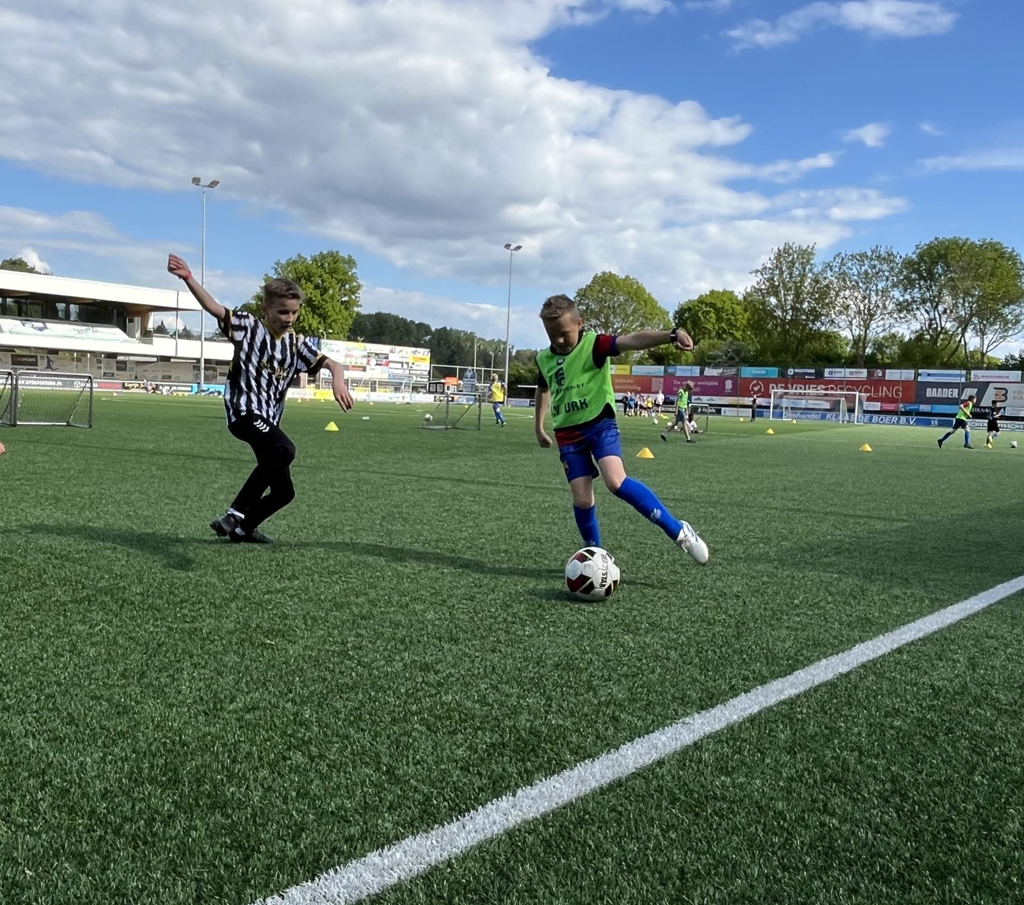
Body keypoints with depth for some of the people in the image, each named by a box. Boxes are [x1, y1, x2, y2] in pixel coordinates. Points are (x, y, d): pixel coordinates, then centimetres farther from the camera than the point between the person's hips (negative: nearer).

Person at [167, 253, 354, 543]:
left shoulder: (297, 344, 8)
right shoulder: (249, 326, -3)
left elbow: (331, 364, 2)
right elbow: (214, 308, -15)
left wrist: (338, 380, -22)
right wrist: (188, 278, -30)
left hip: (269, 419, 7)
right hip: (243, 411, -7)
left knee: (284, 491, 14)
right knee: (285, 450, -36)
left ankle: (243, 528, 40)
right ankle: (235, 513, -25)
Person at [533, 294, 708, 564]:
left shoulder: (593, 344, -11)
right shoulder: (544, 359, 6)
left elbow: (632, 341, -29)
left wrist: (670, 335, -46)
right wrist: (538, 426, 32)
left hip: (600, 423, -5)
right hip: (567, 434, 5)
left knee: (616, 482, -25)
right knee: (582, 500, -3)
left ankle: (679, 531, -14)